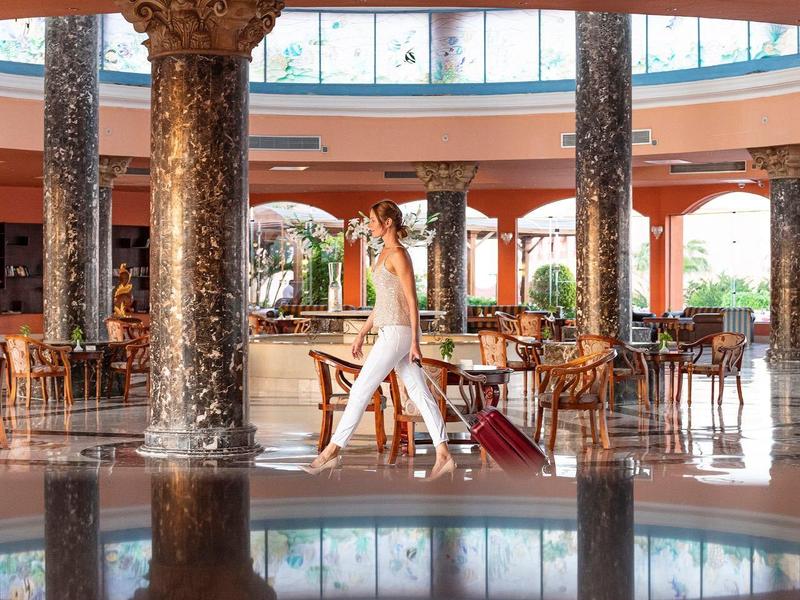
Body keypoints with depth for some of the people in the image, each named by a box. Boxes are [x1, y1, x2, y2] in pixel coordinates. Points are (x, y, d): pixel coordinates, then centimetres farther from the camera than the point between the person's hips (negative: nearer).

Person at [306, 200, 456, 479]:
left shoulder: (398, 254, -14)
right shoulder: (386, 253, 16)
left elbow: (412, 300, -16)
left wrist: (414, 342, -17)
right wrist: (362, 334, 20)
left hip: (397, 333, -10)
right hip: (394, 332, 10)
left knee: (361, 390, -5)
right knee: (419, 393, 6)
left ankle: (332, 451, 2)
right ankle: (444, 456, 4)